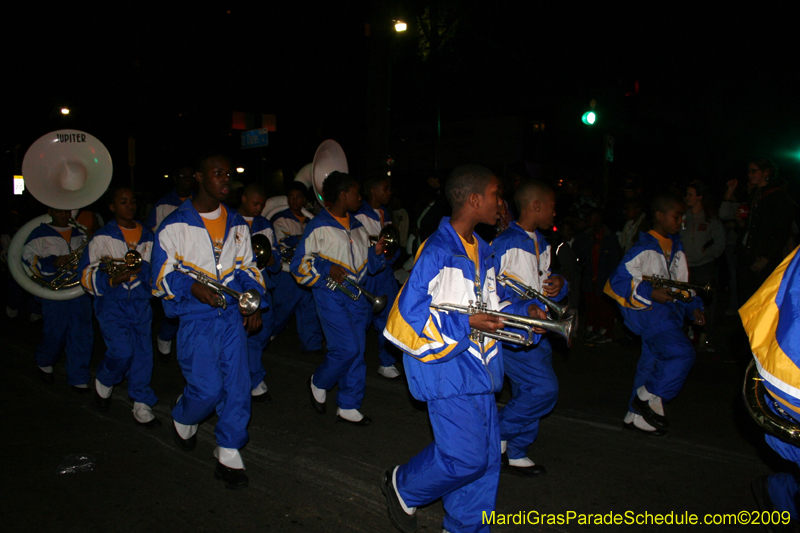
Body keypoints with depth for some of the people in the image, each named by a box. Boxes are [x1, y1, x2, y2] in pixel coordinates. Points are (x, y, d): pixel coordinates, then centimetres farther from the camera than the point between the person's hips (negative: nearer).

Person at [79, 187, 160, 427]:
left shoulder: (147, 236, 11)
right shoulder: (102, 237, 0)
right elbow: (86, 274, -3)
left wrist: (140, 267, -8)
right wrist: (111, 279, -22)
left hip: (141, 302, 4)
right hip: (112, 302, -3)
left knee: (143, 354, 1)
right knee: (122, 352, -16)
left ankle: (142, 406, 14)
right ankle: (103, 382, 17)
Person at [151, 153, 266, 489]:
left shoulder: (237, 224, 12)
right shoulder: (175, 225, -2)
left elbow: (248, 268, 19)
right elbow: (162, 276, -3)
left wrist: (255, 304, 4)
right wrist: (192, 287, -22)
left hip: (232, 315, 4)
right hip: (196, 319, -4)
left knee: (238, 385, -1)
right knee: (207, 388, -7)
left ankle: (229, 455, 13)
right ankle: (183, 417, 29)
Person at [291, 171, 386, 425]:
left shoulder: (358, 227, 16)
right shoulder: (318, 227, -6)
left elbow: (368, 265, 23)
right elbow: (299, 265, -7)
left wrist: (376, 252, 3)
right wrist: (327, 270, -21)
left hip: (356, 294, 7)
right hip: (331, 295, -7)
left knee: (356, 351, 6)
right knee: (347, 348, -14)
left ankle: (348, 407, 16)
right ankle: (318, 383, 15)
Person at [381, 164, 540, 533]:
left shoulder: (482, 251, 11)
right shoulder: (437, 251, -16)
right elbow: (411, 312, -18)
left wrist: (523, 310, 4)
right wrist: (466, 324, -21)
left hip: (479, 368, 9)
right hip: (448, 368, -8)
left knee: (486, 457, 11)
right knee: (466, 455, -6)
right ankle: (403, 487, 20)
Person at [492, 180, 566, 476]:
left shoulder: (542, 243, 13)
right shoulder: (505, 243, -16)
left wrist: (559, 285, 0)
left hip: (537, 330, 9)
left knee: (528, 392, 13)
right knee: (544, 389, -14)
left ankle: (517, 454, 27)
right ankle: (498, 432, 6)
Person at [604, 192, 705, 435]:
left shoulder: (676, 246, 14)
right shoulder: (644, 249, -14)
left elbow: (682, 283, 24)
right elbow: (618, 281, -17)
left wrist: (693, 306, 11)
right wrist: (650, 294, -22)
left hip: (668, 309, 9)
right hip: (649, 311, -9)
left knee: (652, 361, 12)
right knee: (683, 353, -21)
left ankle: (636, 414, 23)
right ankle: (649, 397, -3)